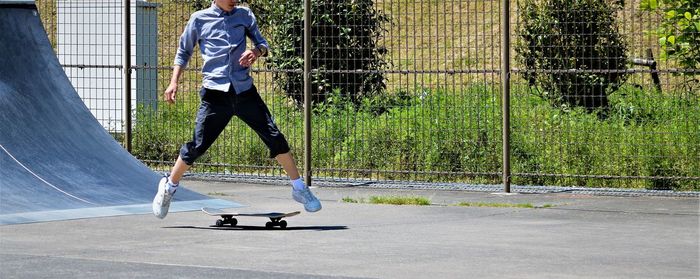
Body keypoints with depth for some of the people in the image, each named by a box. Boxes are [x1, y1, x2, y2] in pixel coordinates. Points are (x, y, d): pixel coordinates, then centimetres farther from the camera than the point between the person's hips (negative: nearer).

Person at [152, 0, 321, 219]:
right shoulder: (199, 20, 4)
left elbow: (262, 43, 14)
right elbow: (184, 52, 14)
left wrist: (257, 52, -10)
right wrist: (174, 82, 3)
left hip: (244, 91, 2)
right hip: (215, 94, -2)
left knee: (274, 138, -3)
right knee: (197, 146, -5)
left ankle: (299, 189, 9)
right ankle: (169, 187, 17)